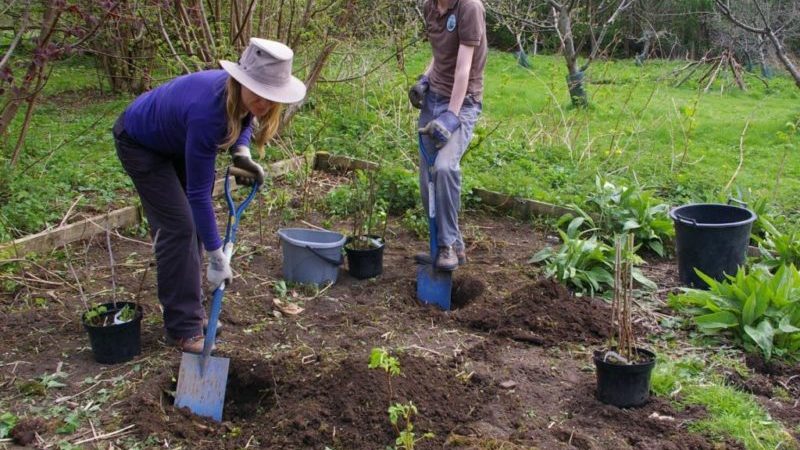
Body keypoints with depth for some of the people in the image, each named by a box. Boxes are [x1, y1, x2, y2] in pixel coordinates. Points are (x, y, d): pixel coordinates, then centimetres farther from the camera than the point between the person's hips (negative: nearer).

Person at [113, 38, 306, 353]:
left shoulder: (242, 99, -23)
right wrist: (217, 257, -33)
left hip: (176, 142, 7)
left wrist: (241, 153, -17)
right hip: (140, 144, -7)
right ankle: (183, 328, -2)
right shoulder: (208, 111, -42)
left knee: (193, 222, 6)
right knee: (178, 226, -11)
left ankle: (191, 309, 19)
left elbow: (244, 119, 5)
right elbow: (199, 192, -36)